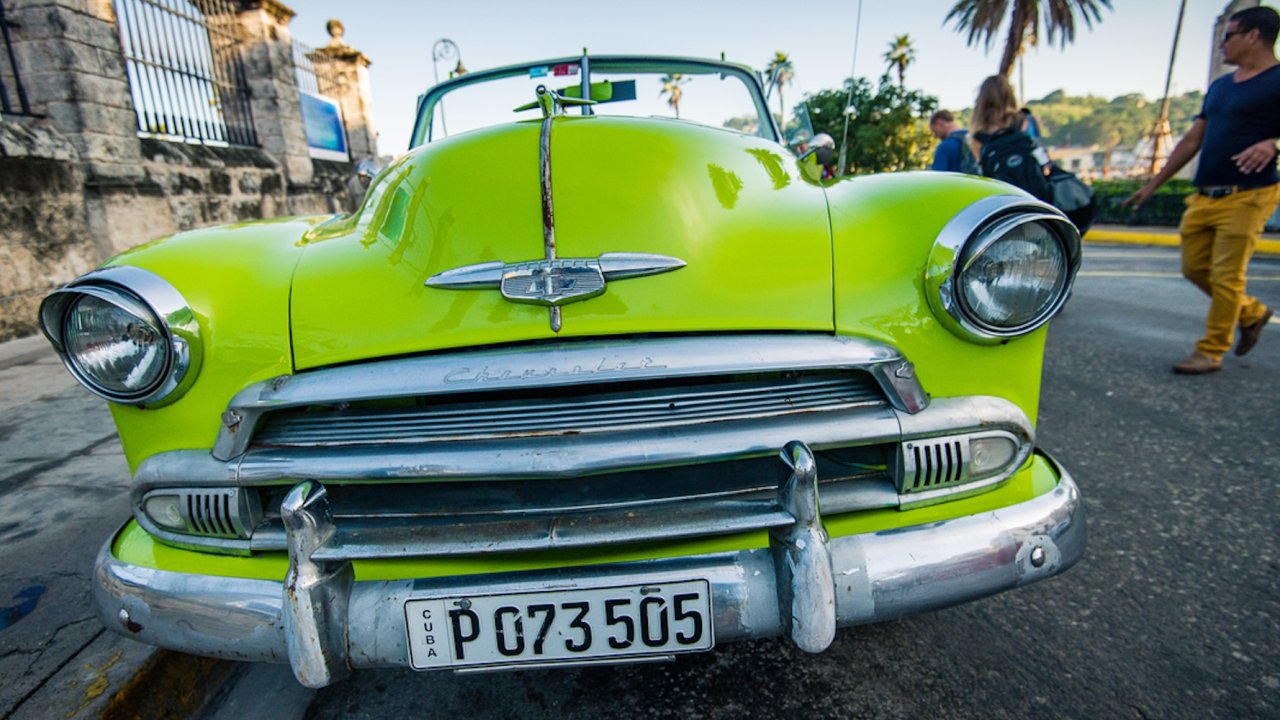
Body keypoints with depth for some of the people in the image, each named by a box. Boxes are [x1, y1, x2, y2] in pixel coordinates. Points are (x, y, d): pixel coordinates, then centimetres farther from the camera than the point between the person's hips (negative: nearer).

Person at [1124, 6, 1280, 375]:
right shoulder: (1219, 86, 17)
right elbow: (1192, 140, 19)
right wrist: (1152, 184, 17)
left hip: (1247, 196, -7)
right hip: (1204, 196, 7)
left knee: (1226, 276, -5)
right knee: (1195, 268, 11)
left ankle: (1211, 352, 5)